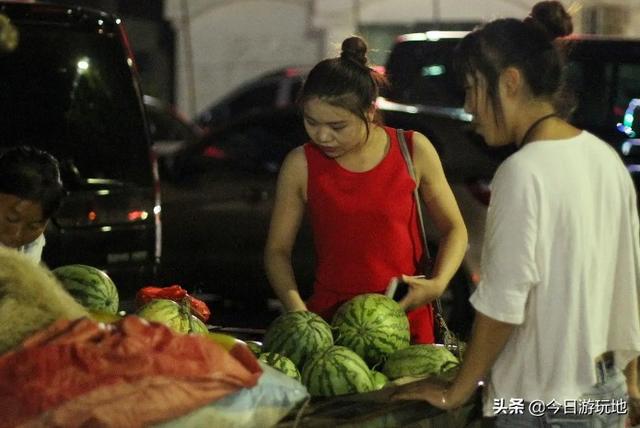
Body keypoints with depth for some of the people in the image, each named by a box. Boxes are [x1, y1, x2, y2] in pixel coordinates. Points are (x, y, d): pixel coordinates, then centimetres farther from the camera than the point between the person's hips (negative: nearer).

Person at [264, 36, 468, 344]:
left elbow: (454, 229, 5)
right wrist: (298, 312, -16)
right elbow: (277, 250, 1)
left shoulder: (414, 151, -6)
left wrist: (438, 284, -13)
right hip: (328, 318, 0)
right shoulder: (301, 166, -6)